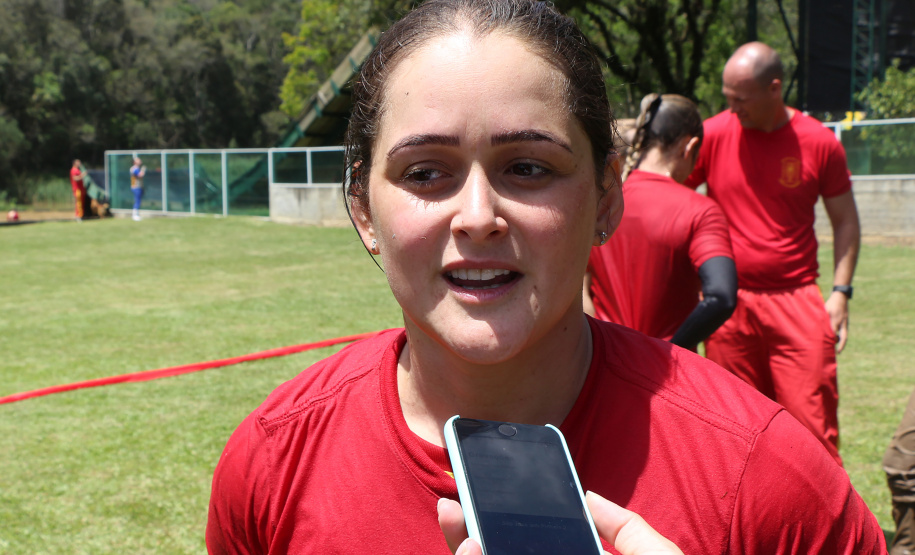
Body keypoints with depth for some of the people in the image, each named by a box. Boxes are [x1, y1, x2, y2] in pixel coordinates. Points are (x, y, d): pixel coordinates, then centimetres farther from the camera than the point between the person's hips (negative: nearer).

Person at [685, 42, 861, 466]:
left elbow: (845, 220, 10)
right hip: (730, 303, 1)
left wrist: (840, 292, 1)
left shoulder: (819, 142, 0)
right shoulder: (714, 134, 0)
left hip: (797, 302, -1)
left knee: (812, 423, -4)